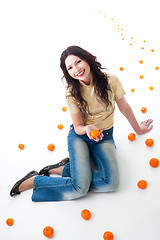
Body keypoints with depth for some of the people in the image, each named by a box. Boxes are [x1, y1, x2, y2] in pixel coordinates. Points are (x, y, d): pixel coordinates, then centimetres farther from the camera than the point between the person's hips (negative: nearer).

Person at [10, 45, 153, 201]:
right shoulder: (71, 93, -10)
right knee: (80, 188, -22)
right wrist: (88, 129, -31)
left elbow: (124, 107, 5)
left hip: (104, 137, 2)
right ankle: (35, 180, -1)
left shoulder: (110, 80, -11)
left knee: (111, 183, -24)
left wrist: (138, 129, 17)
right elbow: (78, 127, -6)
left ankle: (65, 169, -6)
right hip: (80, 136, -2)